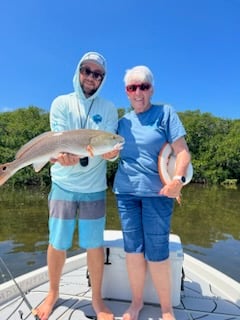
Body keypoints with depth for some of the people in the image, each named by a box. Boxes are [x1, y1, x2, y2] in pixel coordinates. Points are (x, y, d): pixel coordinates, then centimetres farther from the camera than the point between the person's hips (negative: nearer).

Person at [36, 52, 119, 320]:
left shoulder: (108, 109, 3)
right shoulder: (61, 103, 1)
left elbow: (111, 151, -5)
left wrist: (111, 151, -30)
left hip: (94, 188, 1)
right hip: (63, 185, 0)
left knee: (94, 245, 6)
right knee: (57, 244, 9)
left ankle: (97, 298, 29)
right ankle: (53, 293, 36)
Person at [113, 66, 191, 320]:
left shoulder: (165, 113, 1)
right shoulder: (123, 121, 13)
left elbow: (182, 152, -6)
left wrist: (177, 179, -21)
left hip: (157, 192, -3)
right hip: (126, 191, 4)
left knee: (156, 252, 0)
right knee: (133, 250, 9)